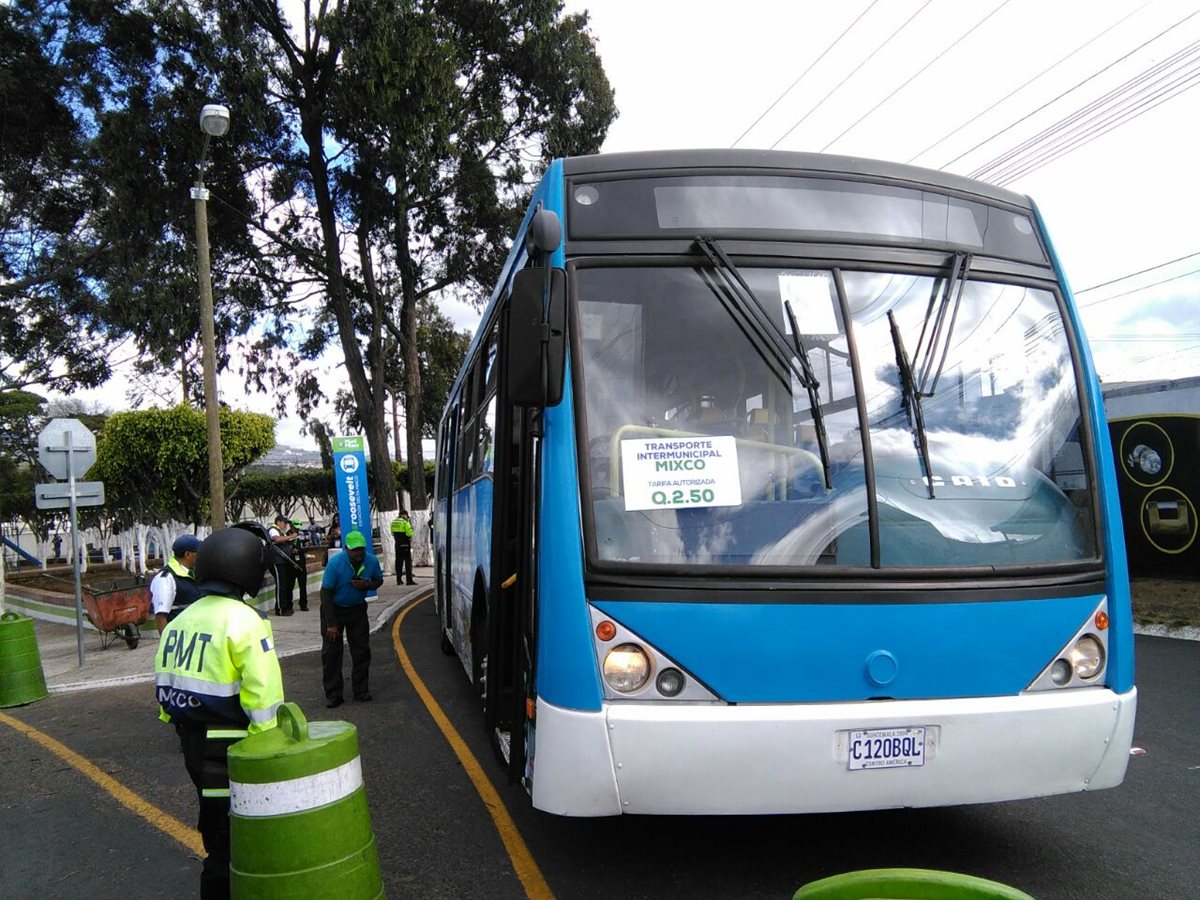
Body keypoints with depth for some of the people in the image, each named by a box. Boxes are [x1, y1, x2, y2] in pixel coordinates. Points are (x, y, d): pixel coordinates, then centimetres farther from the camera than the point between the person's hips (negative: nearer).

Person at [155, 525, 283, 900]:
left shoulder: (182, 619, 8)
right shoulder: (243, 620, -18)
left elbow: (165, 682, 12)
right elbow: (264, 693, -21)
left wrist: (184, 727, 19)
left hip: (189, 739, 8)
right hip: (228, 746, -8)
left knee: (216, 825, 23)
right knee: (228, 838, 3)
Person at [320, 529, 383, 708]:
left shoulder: (371, 561, -16)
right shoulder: (335, 562, -26)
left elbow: (379, 581, 3)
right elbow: (326, 593, -20)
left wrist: (367, 585, -23)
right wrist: (331, 624, -20)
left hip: (357, 609, 3)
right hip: (334, 608, -3)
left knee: (361, 650, 4)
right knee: (331, 652, -2)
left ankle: (361, 690, 16)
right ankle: (333, 695, 6)